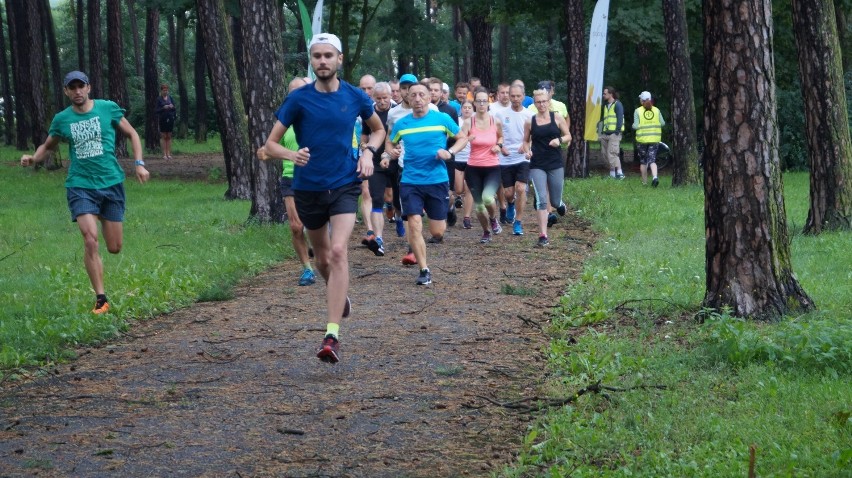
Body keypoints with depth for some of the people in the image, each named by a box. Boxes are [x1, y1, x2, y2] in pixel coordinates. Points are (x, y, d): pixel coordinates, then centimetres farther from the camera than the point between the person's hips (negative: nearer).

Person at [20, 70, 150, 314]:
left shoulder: (108, 108, -1)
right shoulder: (62, 119, 3)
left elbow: (131, 134, 9)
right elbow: (48, 146, 18)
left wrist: (139, 163, -2)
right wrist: (33, 158, -3)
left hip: (111, 183, 1)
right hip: (80, 185, -1)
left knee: (114, 248, 6)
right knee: (91, 241, -20)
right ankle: (100, 299, -11)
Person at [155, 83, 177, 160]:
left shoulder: (170, 98, 8)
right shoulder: (159, 99, -2)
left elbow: (174, 108, 12)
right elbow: (156, 110, -5)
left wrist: (172, 107, -10)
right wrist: (163, 108, -19)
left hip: (170, 119, 3)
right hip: (163, 119, -3)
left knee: (169, 136, 6)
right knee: (163, 136, 0)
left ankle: (169, 154, 7)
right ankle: (164, 154, 0)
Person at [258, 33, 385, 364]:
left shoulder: (355, 97, -1)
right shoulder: (298, 99, -6)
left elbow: (378, 129, 18)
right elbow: (270, 144, -5)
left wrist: (368, 152, -3)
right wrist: (291, 155, -27)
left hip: (344, 185, -1)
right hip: (308, 188, 1)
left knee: (339, 251, -19)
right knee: (322, 257, 15)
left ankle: (332, 335, -22)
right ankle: (339, 295, 50)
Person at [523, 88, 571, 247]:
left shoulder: (557, 118, 0)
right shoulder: (530, 122, 2)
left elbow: (568, 136, 5)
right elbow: (526, 141, 13)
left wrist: (560, 140, -15)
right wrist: (527, 150, -8)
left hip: (556, 164, 0)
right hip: (537, 165, 0)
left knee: (555, 202, 7)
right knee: (542, 200, -12)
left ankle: (560, 204, 47)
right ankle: (543, 235, -10)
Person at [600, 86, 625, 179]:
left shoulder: (617, 104, -4)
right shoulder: (606, 106, 21)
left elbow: (620, 119, -11)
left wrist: (617, 131, -17)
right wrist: (602, 133, 14)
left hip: (614, 133, -9)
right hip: (605, 133, 9)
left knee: (612, 153, -16)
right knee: (605, 153, 6)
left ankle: (619, 172, -17)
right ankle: (612, 173, 12)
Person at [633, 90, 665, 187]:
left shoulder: (638, 111, -8)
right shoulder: (656, 110, 0)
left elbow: (636, 126, -12)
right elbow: (662, 123, 1)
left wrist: (633, 125, 10)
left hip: (642, 139, -1)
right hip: (654, 139, 1)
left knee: (643, 161, 12)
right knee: (652, 160, 2)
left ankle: (644, 182, 18)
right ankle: (655, 176, -23)